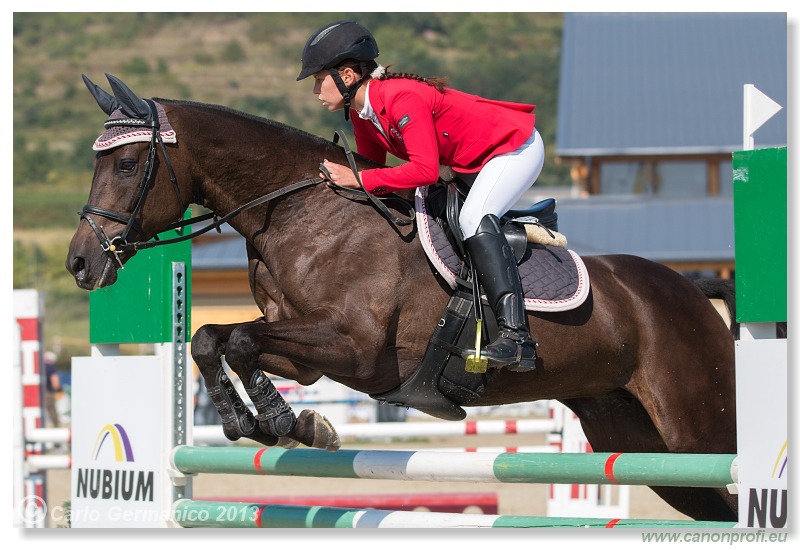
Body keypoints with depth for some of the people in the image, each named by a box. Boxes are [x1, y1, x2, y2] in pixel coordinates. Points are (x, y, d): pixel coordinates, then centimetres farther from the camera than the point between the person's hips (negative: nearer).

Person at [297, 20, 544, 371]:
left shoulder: (402, 98, -31)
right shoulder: (361, 113, -2)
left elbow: (425, 170, -38)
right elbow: (371, 166, 9)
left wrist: (359, 180, -36)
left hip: (518, 148, -11)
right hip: (473, 165, 11)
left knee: (474, 219, -30)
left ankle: (516, 336, -41)